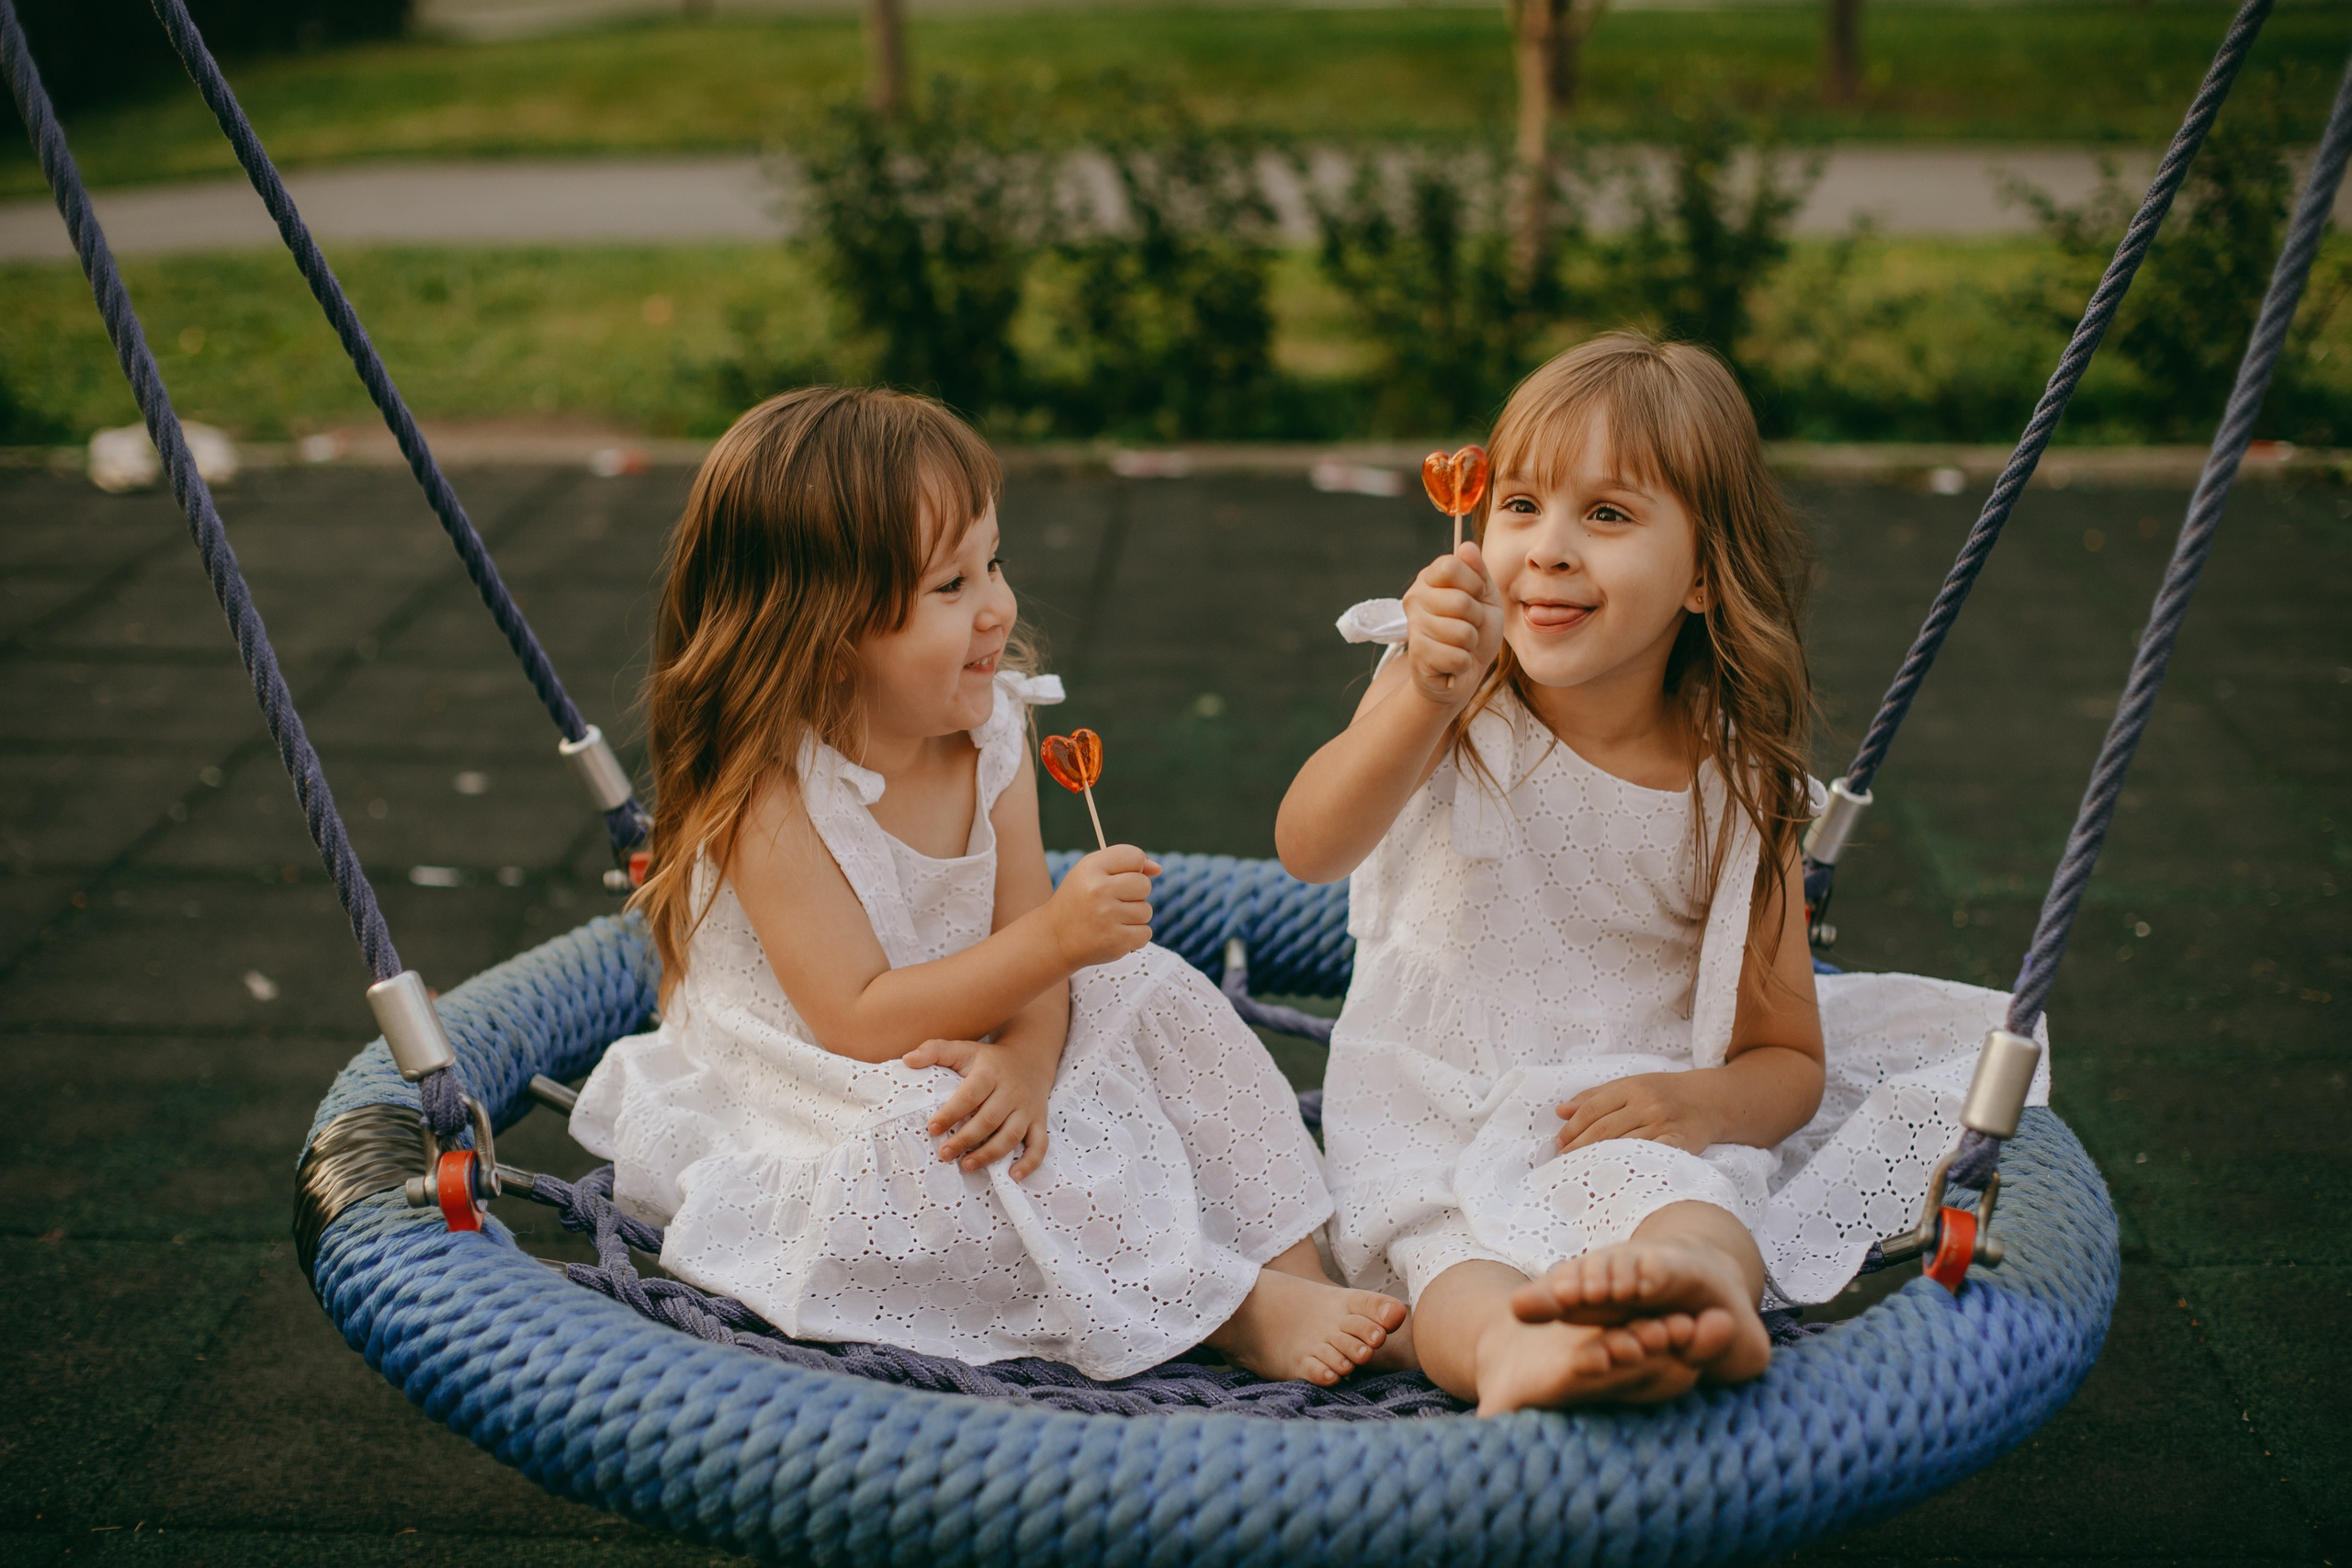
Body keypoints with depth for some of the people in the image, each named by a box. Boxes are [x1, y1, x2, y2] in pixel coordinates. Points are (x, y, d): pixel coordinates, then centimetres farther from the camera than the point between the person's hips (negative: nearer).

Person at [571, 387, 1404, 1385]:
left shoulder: (991, 737, -5)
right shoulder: (767, 795, -25)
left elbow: (1026, 963, -8)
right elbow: (858, 1022, -29)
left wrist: (1023, 1059, -31)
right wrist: (1053, 940, -37)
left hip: (951, 1055, 7)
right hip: (813, 1106, -7)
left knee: (1160, 999, -5)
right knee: (919, 1120, -34)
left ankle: (1298, 1260, -10)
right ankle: (1233, 1311, -28)